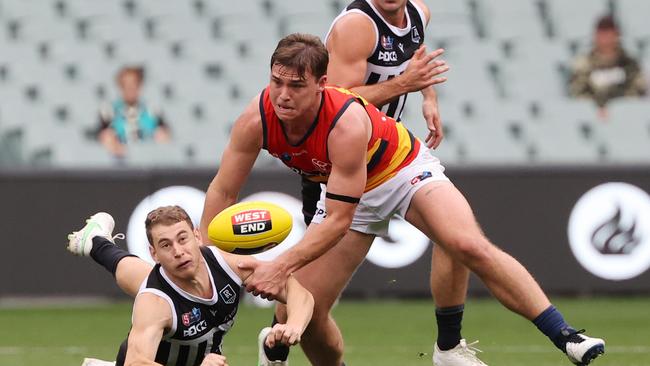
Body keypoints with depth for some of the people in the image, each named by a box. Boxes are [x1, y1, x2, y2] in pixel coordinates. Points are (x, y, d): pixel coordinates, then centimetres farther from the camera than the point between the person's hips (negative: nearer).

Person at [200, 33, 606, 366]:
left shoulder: (347, 123, -38)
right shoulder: (256, 121, -25)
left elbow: (338, 220, -35)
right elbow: (222, 191, -12)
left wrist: (282, 267, -42)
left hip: (404, 168, -5)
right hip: (349, 191, 5)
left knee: (470, 246, -29)